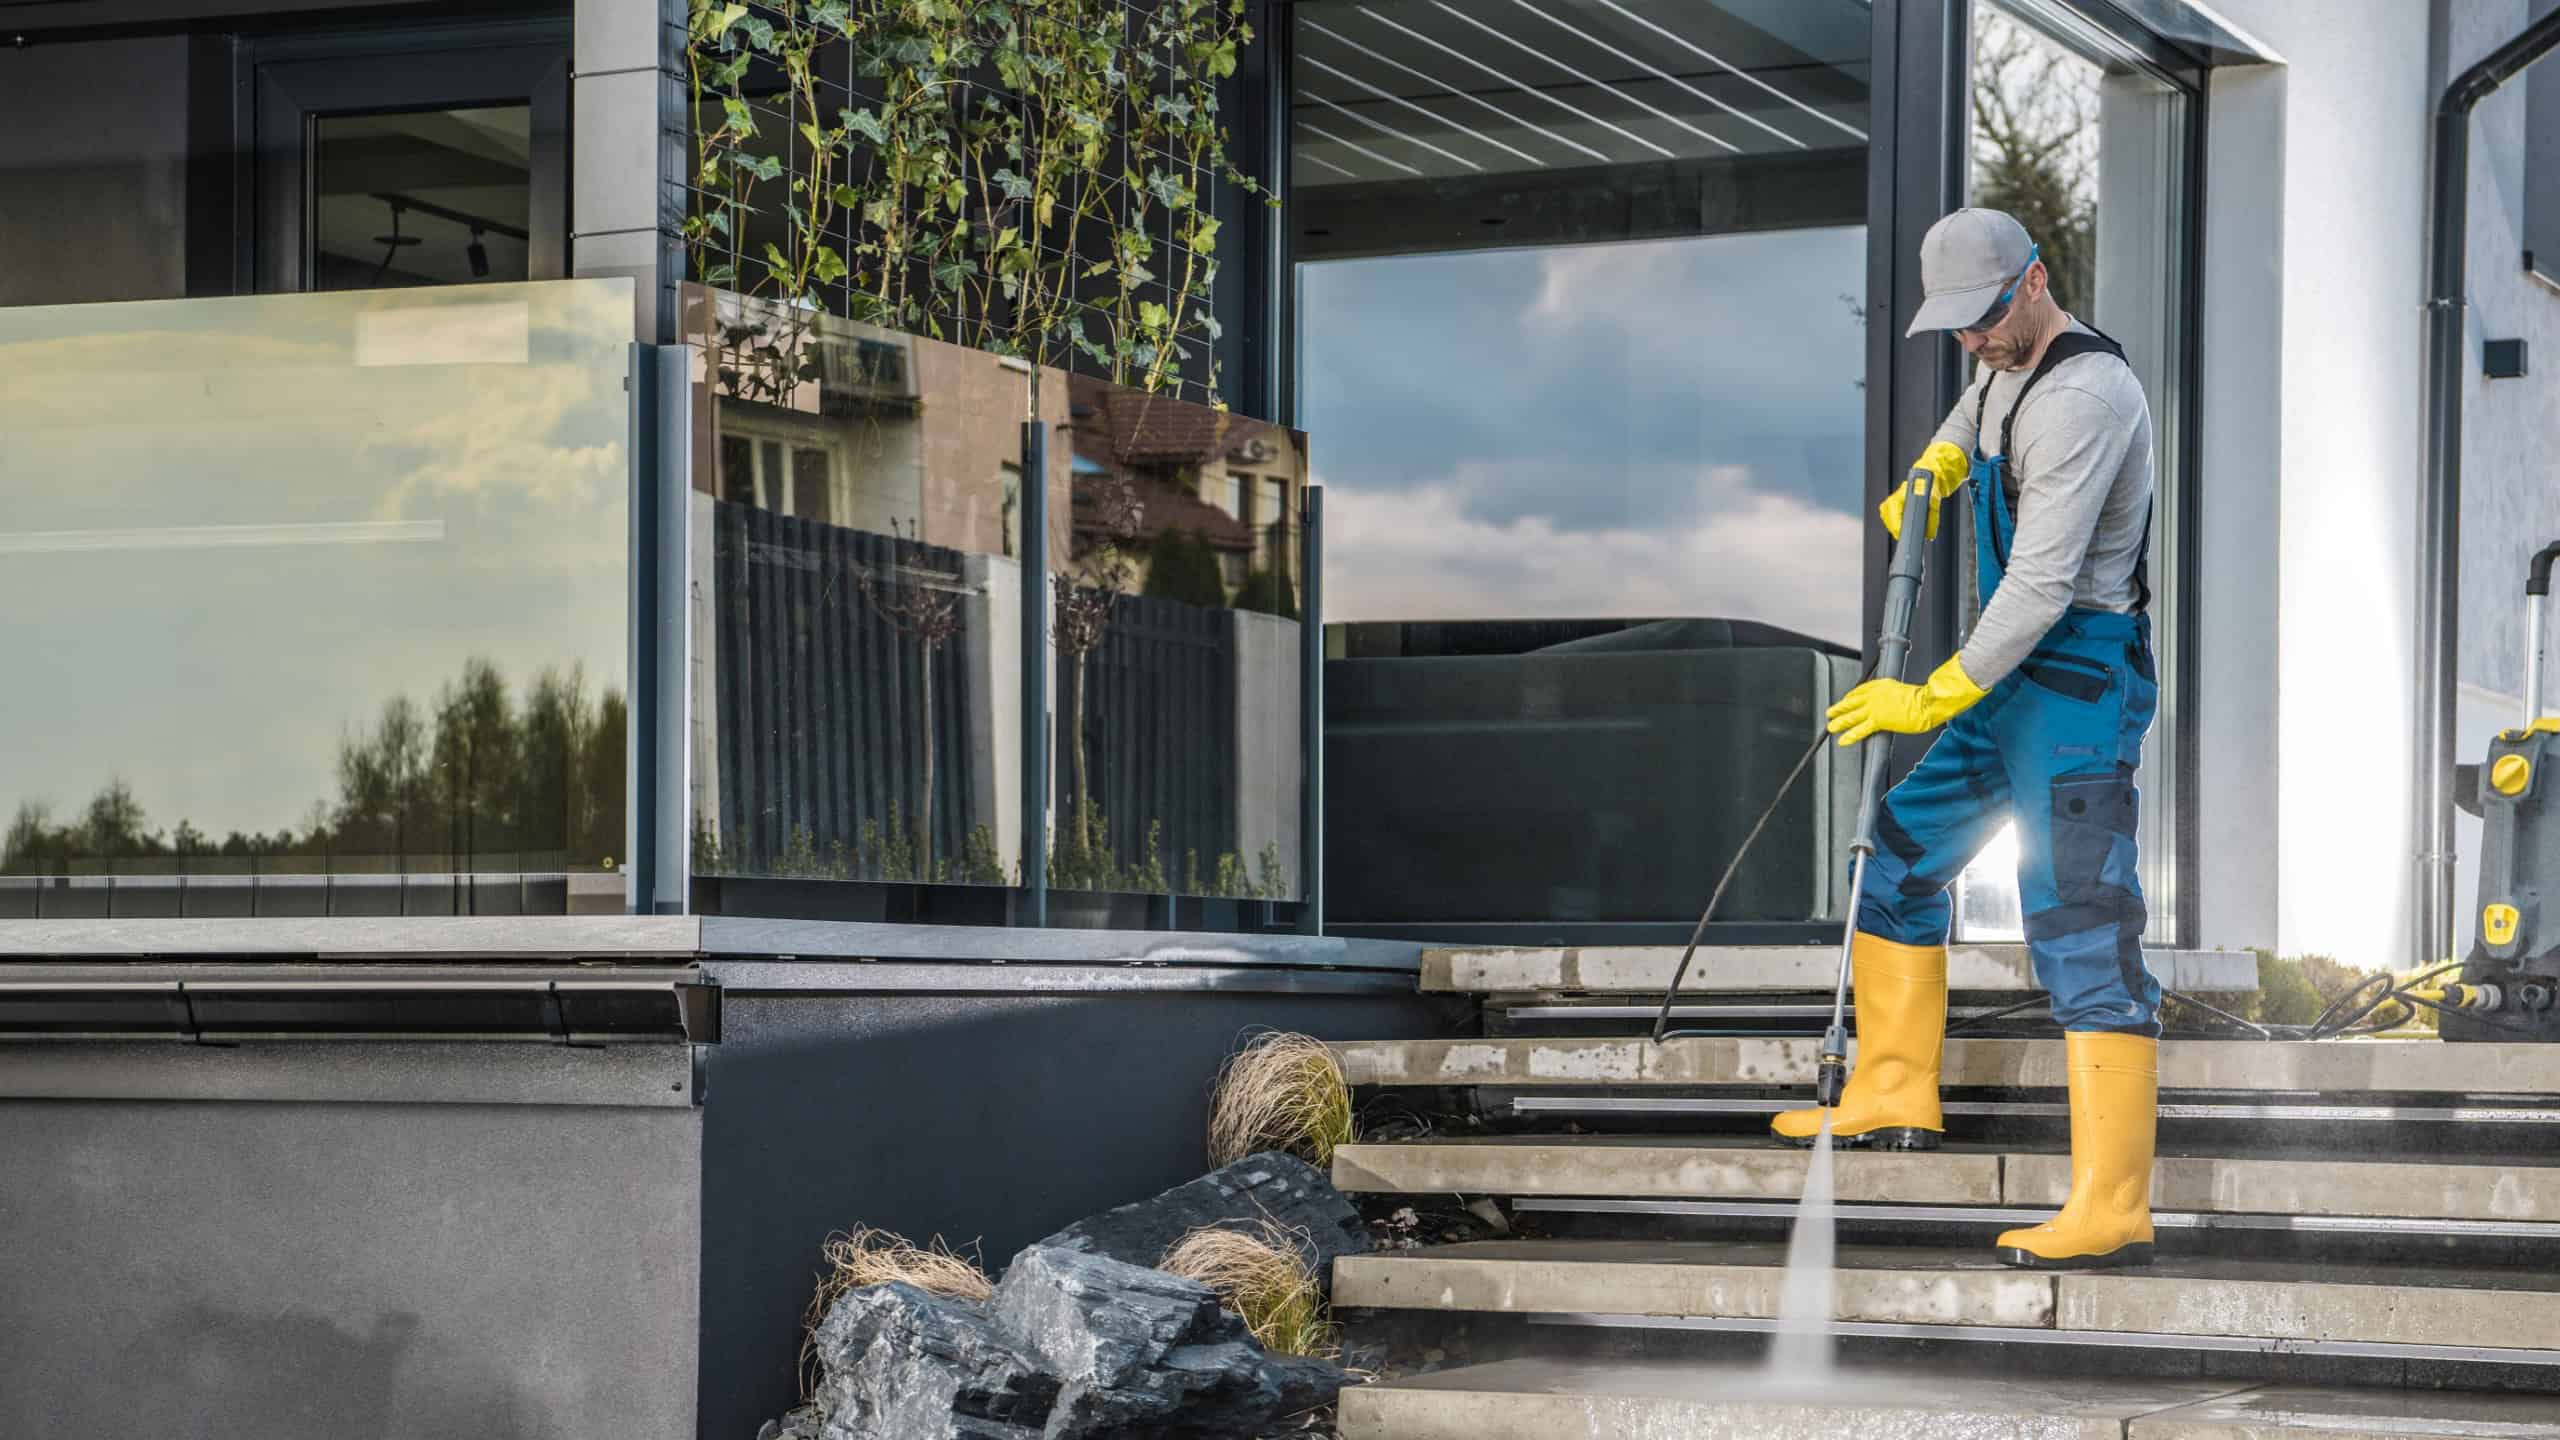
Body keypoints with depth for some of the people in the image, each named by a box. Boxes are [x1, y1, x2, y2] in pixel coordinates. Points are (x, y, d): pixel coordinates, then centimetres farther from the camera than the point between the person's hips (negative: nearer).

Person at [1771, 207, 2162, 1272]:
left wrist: (1938, 698, -21)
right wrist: (1932, 471, 22)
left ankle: (2111, 1211, -21)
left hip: (2079, 680, -10)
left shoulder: (2081, 396, -20)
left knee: (2080, 929, -16)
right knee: (1898, 858, 19)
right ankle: (1894, 1094, 31)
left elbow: (2042, 580, -25)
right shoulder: (2011, 367, 11)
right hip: (2014, 684, 10)